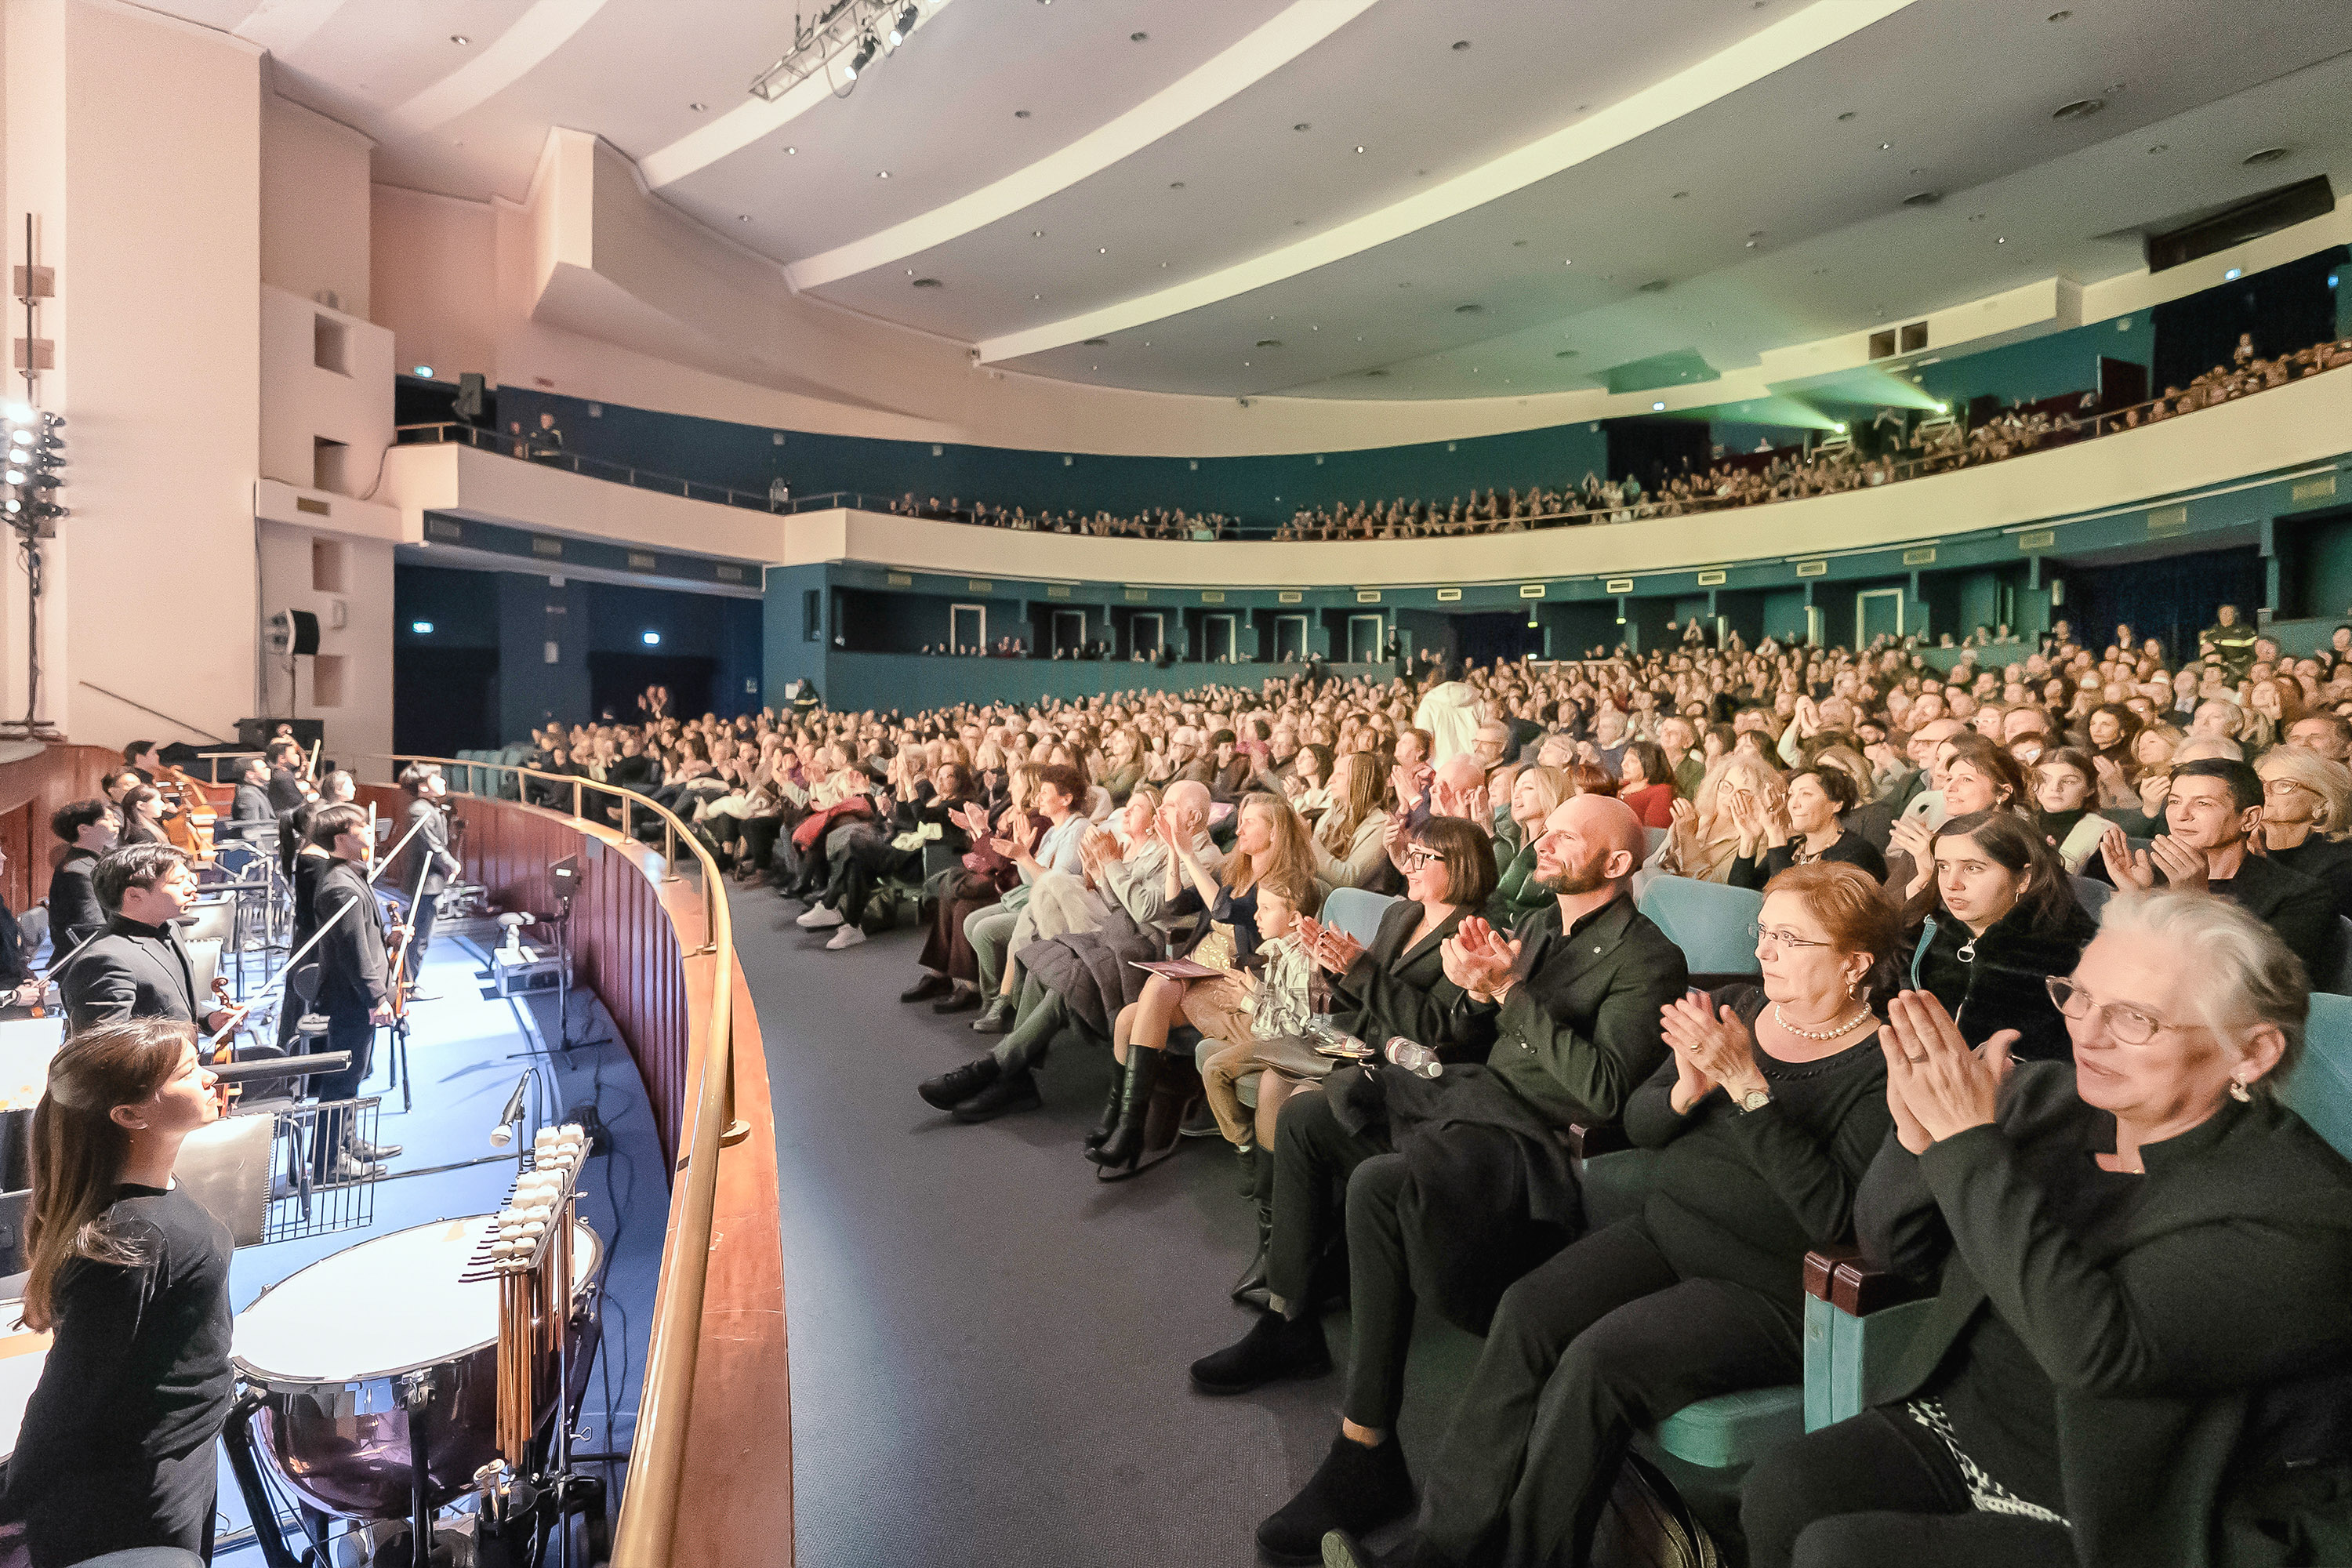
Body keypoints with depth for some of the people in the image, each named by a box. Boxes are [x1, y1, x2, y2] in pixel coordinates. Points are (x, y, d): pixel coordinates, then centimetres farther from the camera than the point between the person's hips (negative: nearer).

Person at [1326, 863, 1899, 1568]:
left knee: (1597, 1360, -27)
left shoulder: (1882, 1067, -11)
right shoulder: (1735, 1008, 8)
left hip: (1769, 1290, -6)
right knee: (1527, 1312, -17)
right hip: (1665, 1232, 6)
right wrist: (1686, 1092, -12)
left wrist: (1747, 1086, -26)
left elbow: (1834, 1216, -22)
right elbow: (1637, 1122, 10)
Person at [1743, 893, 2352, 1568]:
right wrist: (1919, 1132, -18)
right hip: (1955, 1429, 6)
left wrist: (1969, 1143, -29)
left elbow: (2093, 1347, -31)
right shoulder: (2045, 1096, 0)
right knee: (1780, 1491, -17)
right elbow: (1889, 1246, 3)